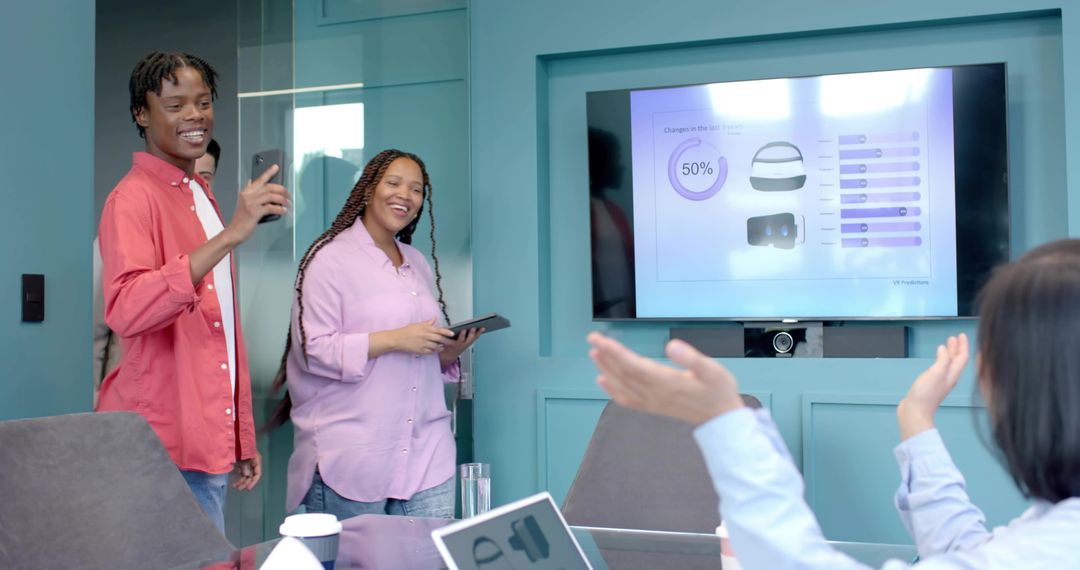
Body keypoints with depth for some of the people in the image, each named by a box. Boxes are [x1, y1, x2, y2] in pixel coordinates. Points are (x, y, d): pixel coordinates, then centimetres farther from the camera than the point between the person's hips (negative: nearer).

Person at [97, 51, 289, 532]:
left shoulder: (202, 196, 17)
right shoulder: (133, 199, -10)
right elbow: (126, 311, -28)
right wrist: (230, 234, -34)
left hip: (211, 441, 8)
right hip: (165, 447, -8)